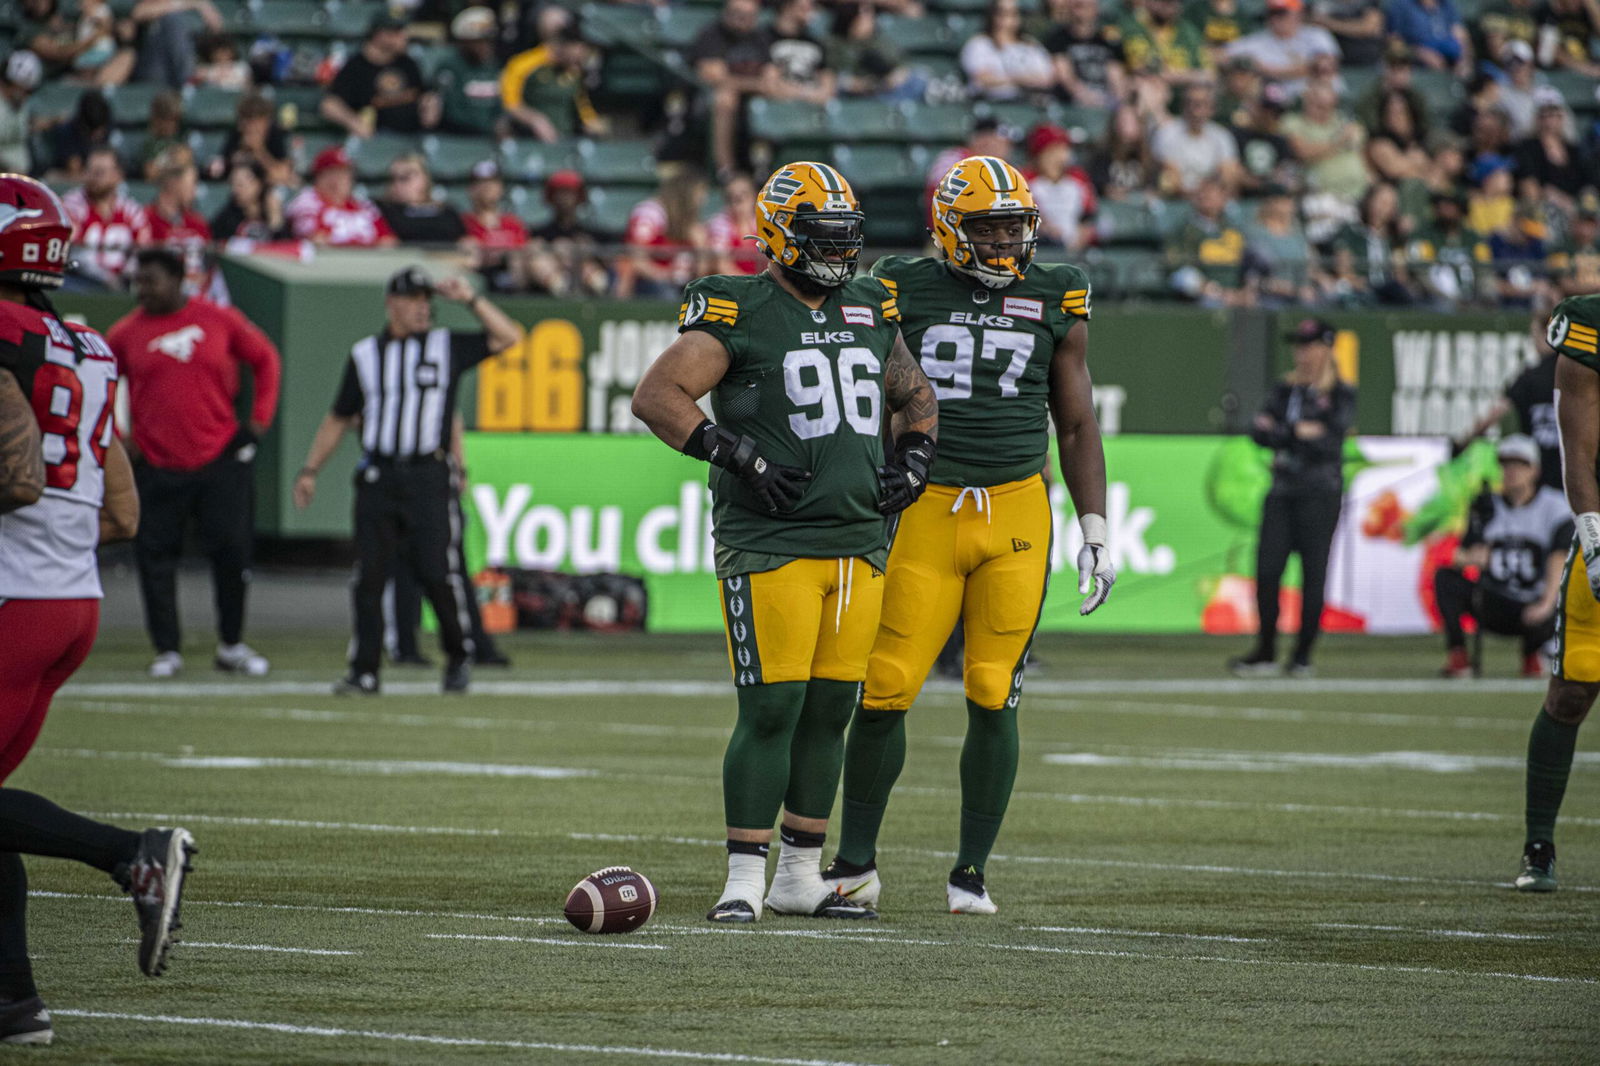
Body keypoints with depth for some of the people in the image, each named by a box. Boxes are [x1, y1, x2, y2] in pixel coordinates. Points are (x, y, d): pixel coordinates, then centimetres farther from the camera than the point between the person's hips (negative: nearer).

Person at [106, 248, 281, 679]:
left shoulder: (220, 320, 2)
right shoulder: (127, 333, 1)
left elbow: (266, 360, 13)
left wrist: (259, 421, 5)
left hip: (221, 459, 0)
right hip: (157, 465, 0)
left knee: (232, 550, 0)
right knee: (156, 558, -1)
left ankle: (231, 646, 15)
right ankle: (167, 649, 10)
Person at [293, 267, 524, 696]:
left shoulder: (448, 346, 9)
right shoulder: (366, 354, 13)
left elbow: (509, 336, 2)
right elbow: (338, 419, 18)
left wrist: (469, 299, -2)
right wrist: (310, 470, 12)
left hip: (430, 478, -2)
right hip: (378, 478, 2)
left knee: (437, 572, -7)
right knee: (369, 576, -3)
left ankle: (458, 657, 13)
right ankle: (365, 672, 2)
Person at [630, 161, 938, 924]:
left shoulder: (871, 312, 14)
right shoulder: (739, 314, -6)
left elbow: (915, 396, 29)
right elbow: (656, 396, -11)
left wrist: (913, 460, 10)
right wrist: (735, 454, -17)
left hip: (859, 545, 6)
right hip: (770, 545, -6)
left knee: (828, 713, 8)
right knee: (771, 710, -10)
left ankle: (801, 877, 16)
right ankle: (744, 880, -4)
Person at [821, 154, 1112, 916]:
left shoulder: (1055, 302, 7)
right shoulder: (905, 292, 2)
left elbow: (1076, 426, 12)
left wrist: (1095, 532, 7)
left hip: (1015, 513, 1)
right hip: (924, 511, -1)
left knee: (994, 699, -1)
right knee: (884, 690, -5)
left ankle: (971, 872, 9)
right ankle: (856, 861, 11)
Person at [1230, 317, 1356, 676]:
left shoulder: (1341, 394, 1)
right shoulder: (1285, 389, 16)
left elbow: (1330, 441, -14)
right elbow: (1258, 431, 4)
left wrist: (1280, 431, -12)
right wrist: (1300, 432, -11)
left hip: (1319, 494, -5)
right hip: (1282, 491, 5)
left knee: (1313, 572, -4)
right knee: (1267, 569, -2)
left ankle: (1303, 655, 2)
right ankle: (1266, 652, 5)